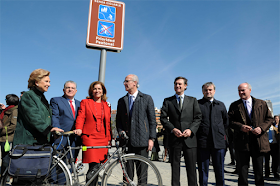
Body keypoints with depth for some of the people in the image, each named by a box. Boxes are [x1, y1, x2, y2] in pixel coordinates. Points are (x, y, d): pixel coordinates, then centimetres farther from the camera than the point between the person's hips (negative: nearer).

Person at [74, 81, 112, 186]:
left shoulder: (107, 105, 19)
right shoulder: (85, 102, 11)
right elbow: (80, 117, 0)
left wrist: (109, 139, 15)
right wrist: (78, 129, -18)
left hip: (103, 138, 4)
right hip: (89, 137, -3)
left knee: (98, 166, 2)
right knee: (95, 165, -15)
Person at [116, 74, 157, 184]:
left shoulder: (147, 98, 4)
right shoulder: (122, 101, 14)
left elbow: (152, 120, 1)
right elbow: (118, 120, 17)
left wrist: (151, 138, -5)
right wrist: (120, 131, -2)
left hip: (142, 140, -3)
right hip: (126, 139, 3)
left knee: (142, 169, 3)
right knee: (127, 168, 8)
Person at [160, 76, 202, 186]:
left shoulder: (193, 101, 12)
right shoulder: (167, 101, 9)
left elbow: (198, 118, 7)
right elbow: (163, 118, 2)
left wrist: (191, 129, -10)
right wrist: (173, 129, -12)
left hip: (189, 138, 1)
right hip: (174, 138, 0)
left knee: (191, 167, 5)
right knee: (175, 167, 6)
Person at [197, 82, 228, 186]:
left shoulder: (221, 105, 14)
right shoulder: (197, 104, 3)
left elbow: (226, 121, 24)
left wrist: (222, 132, 15)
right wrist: (197, 133, 1)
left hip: (218, 142, 3)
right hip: (202, 142, -2)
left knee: (220, 170, 8)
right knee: (203, 170, 5)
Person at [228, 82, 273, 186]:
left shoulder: (261, 104, 10)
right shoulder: (235, 105, 7)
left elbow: (269, 119, 8)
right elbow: (229, 121, 1)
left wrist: (261, 128, -10)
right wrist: (240, 126, -16)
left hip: (258, 141, 1)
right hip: (242, 141, -1)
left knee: (259, 169, 11)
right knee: (242, 169, 4)